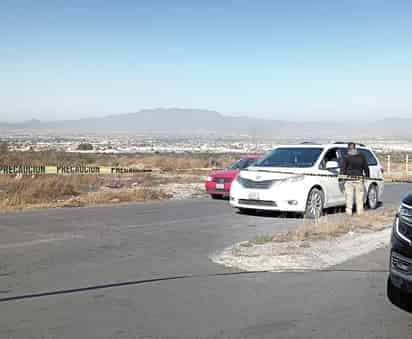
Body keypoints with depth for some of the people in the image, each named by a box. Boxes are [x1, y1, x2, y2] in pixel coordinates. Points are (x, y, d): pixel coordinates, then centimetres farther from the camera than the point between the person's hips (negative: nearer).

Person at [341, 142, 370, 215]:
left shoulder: (346, 158, -4)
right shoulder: (362, 157, 5)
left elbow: (343, 170, -4)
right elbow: (366, 168, 11)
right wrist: (367, 176, 23)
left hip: (349, 180, -2)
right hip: (359, 179, 2)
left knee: (349, 196, 1)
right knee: (359, 197, 9)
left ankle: (349, 211, -1)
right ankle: (360, 211, 11)